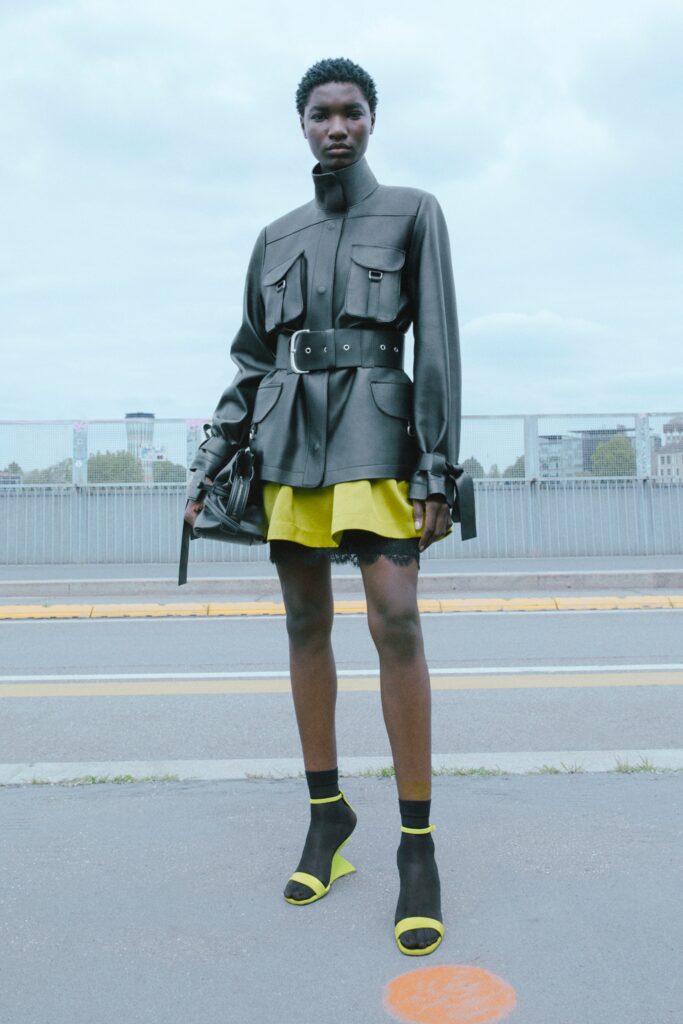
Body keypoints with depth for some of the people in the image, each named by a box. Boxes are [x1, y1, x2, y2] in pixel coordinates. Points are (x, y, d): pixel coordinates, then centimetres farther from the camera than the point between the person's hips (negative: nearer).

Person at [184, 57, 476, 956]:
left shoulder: (411, 212, 8)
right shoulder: (277, 238, 18)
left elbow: (439, 343, -1)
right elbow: (249, 362, 18)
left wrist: (438, 465, -11)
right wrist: (211, 465, 10)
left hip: (373, 433, -4)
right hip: (289, 438, 5)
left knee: (395, 617, -16)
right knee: (306, 622, 5)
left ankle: (417, 843, -5)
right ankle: (327, 810, 18)